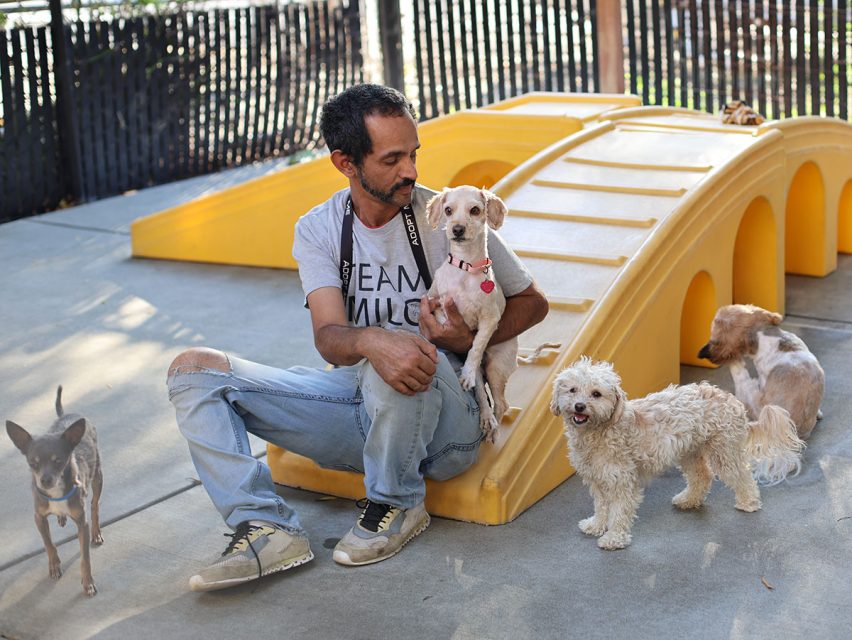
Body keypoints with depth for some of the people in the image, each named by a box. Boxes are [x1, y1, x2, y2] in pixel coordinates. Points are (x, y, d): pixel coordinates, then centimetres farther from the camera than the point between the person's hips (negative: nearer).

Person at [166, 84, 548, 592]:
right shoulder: (319, 230, 0)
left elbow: (532, 302, 3)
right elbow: (329, 337, -15)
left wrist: (468, 340, -19)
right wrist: (371, 341, -41)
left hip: (443, 422, -3)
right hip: (358, 404, 4)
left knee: (396, 354, -39)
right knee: (194, 370, -8)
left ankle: (399, 504, -12)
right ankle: (269, 529, -22)